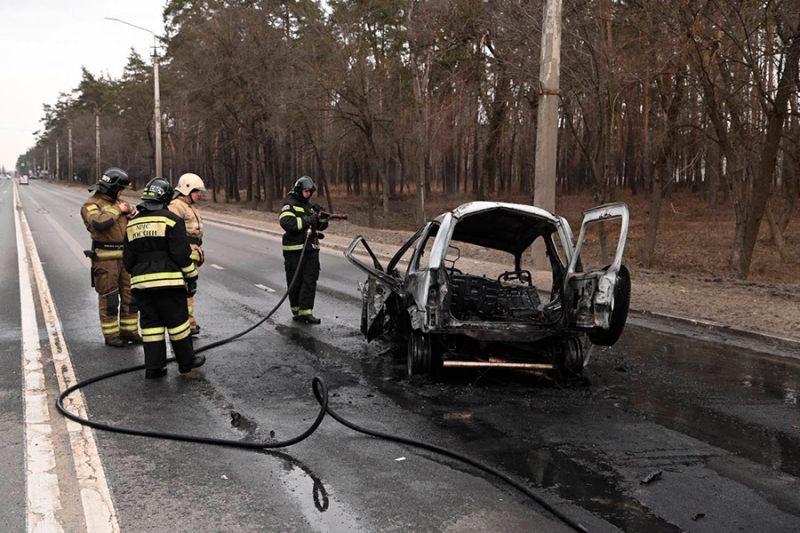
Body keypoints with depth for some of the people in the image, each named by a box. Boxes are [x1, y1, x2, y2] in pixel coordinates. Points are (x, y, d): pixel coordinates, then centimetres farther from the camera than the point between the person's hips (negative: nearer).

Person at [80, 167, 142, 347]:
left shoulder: (119, 203, 16)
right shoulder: (91, 204, -6)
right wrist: (117, 210, -14)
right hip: (105, 259, -7)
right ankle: (111, 335, 9)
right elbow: (99, 223, -25)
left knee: (129, 295, 10)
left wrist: (130, 211, -3)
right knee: (109, 298, 0)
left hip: (125, 256, 7)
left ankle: (129, 331, 21)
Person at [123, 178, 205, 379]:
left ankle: (154, 366, 8)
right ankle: (186, 361, 14)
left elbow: (128, 258, 16)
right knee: (177, 322, 4)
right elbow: (182, 253, -10)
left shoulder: (132, 223, 13)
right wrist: (192, 277, -1)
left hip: (141, 282, 5)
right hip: (168, 280, -5)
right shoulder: (171, 220, -6)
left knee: (151, 323, 9)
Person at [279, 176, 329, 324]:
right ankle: (296, 310, 17)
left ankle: (306, 311, -3)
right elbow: (286, 222, -22)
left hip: (311, 249, 6)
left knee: (310, 281, -3)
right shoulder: (290, 205, -4)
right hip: (294, 250, -5)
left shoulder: (310, 206, 17)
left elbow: (322, 226, 20)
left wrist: (321, 215, 1)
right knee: (295, 282, 4)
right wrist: (306, 220, -23)